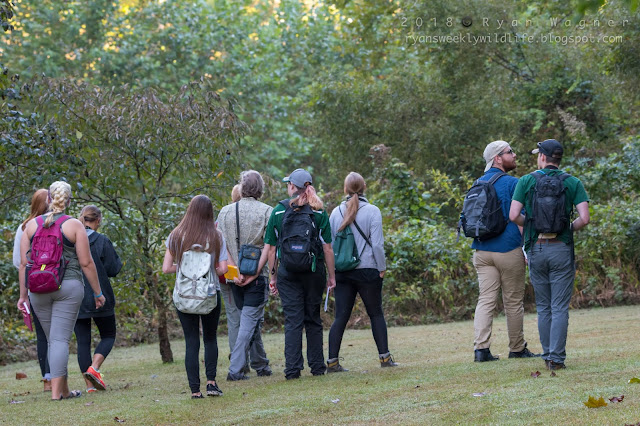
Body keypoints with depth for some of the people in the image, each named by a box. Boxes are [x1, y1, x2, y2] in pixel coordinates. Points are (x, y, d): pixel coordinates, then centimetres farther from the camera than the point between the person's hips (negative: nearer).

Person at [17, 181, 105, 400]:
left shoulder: (32, 225, 4)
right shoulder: (74, 225, -5)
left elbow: (24, 263, 4)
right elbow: (86, 263, -6)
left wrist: (23, 295, 11)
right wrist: (98, 292, 2)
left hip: (39, 289, 3)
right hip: (68, 286, -3)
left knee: (52, 339, 13)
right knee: (60, 339, -4)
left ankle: (64, 390, 20)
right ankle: (56, 391, -11)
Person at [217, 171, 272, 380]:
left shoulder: (225, 212, 4)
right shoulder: (266, 211, -6)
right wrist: (258, 272, -6)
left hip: (235, 275, 4)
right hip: (257, 275, -4)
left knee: (250, 319, 17)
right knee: (250, 320, -3)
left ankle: (260, 365, 25)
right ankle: (236, 369, -12)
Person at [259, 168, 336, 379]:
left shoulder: (278, 211, 0)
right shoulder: (319, 212, -1)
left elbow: (269, 248, 0)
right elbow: (327, 247, -2)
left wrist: (273, 276, 7)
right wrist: (331, 276, 5)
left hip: (288, 272, -1)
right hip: (314, 272, 1)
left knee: (293, 321, 0)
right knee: (313, 320, 11)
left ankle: (293, 368, -6)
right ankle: (317, 366, 14)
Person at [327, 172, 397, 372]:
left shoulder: (336, 212, 4)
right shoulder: (372, 211, -7)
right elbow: (377, 243, -10)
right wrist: (382, 268, 0)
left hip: (342, 272, 3)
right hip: (367, 270, -3)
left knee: (340, 317, 3)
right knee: (376, 314, 9)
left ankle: (332, 361, -3)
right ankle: (384, 356, 9)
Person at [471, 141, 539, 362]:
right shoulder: (512, 184, -8)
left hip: (482, 251, 5)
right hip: (508, 250, -5)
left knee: (486, 300, 1)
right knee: (513, 302, 6)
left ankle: (481, 347, -11)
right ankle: (517, 348, 14)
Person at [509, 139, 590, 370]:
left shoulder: (526, 181, 2)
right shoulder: (573, 183, 1)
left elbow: (514, 215, -5)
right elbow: (584, 218, -8)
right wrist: (570, 228, 12)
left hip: (536, 249, 1)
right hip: (561, 248, -1)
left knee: (543, 308, 12)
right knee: (560, 308, -1)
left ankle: (548, 355, 13)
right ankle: (556, 358, -8)